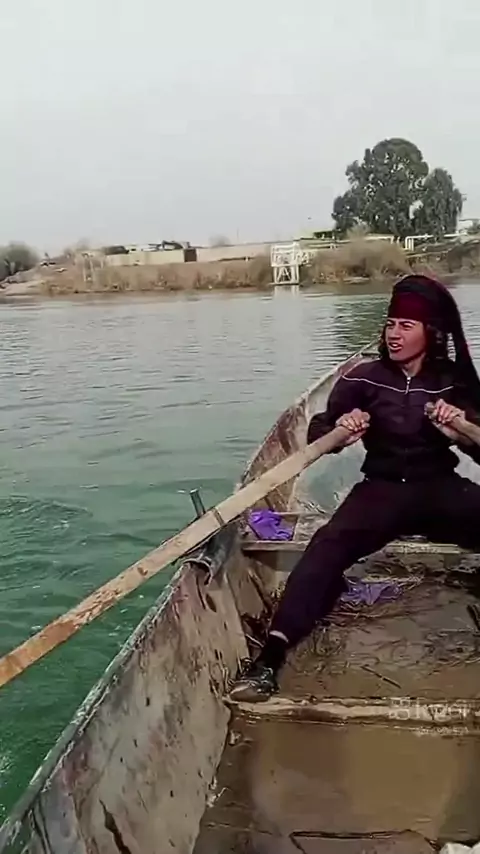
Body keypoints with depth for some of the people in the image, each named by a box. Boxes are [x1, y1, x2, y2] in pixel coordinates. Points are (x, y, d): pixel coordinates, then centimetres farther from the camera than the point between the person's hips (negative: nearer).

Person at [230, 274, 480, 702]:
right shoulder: (365, 379, -1)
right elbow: (317, 432, -2)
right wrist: (338, 431, -25)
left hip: (442, 489, 2)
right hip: (383, 490, -1)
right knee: (329, 545, -29)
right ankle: (272, 655, -37)